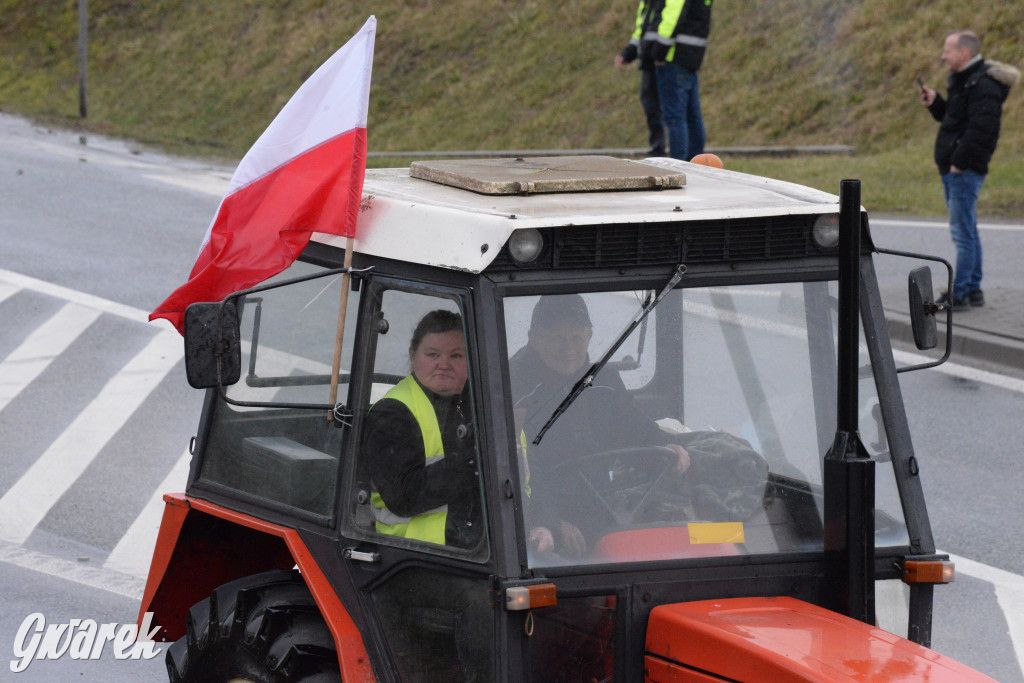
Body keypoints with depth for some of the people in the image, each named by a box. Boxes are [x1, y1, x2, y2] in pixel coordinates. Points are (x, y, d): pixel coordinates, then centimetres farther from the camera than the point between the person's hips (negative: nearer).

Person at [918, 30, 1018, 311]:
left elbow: (981, 129, -25)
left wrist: (959, 162, -23)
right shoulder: (962, 81, 16)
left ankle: (959, 294, -6)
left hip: (966, 171, -11)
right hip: (953, 170, 11)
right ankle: (973, 290, 22)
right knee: (967, 231, 15)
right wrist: (935, 103, 10)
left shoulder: (983, 86, -18)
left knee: (962, 232, -8)